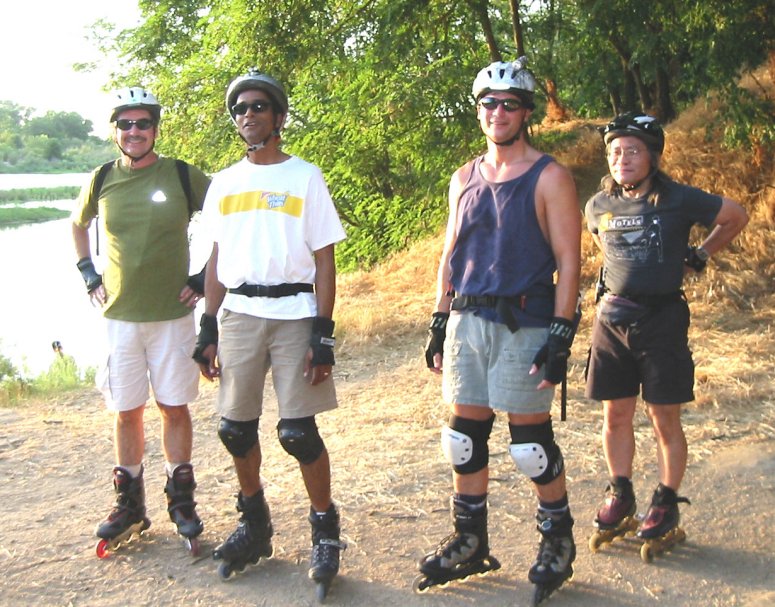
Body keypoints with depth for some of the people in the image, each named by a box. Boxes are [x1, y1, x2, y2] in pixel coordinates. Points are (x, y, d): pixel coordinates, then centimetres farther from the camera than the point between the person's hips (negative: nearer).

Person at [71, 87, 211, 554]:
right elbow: (78, 225, 22)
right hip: (119, 317, 2)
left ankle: (181, 499, 19)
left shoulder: (183, 176, -5)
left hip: (174, 315, -2)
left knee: (175, 408, 5)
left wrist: (208, 276, -2)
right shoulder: (102, 181, 3)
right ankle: (130, 504, 22)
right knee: (127, 411, 9)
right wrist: (88, 274, 11)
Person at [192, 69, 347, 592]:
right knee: (236, 428, 7)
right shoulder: (224, 183, 12)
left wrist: (323, 333, -10)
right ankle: (255, 526, 26)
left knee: (298, 430, -6)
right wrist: (208, 329, 9)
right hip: (237, 314, 4)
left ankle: (326, 529, 12)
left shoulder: (305, 177, 0)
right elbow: (218, 259, 15)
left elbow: (325, 259, -3)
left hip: (293, 312, -4)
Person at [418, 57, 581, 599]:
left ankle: (558, 541, 20)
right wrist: (439, 323, 13)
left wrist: (562, 335, -14)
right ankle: (470, 543, 23)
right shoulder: (464, 179, 13)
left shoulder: (549, 177, -4)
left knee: (531, 442, 1)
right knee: (464, 439, 9)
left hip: (524, 327, -5)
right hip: (467, 323, 6)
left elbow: (568, 259, -8)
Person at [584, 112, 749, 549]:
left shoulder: (679, 200, -9)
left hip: (662, 319, -4)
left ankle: (667, 503, 16)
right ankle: (621, 495, 25)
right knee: (616, 416, 10)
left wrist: (700, 256, 8)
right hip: (612, 318, 4)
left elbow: (737, 217, 6)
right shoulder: (599, 206, 2)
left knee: (665, 421, 2)